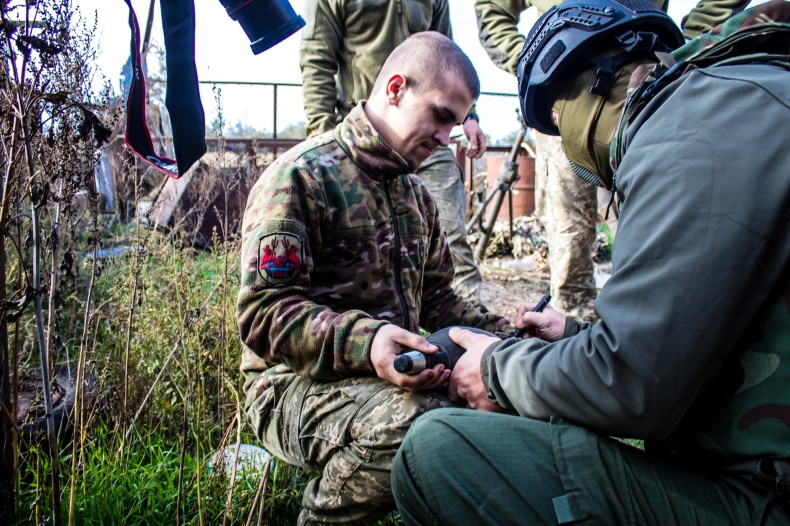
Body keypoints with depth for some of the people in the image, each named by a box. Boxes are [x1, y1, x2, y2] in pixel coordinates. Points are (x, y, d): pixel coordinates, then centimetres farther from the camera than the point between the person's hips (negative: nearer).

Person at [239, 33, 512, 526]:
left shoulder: (415, 194, 18)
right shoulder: (301, 176, -9)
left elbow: (436, 298, 23)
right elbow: (263, 313, -16)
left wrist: (500, 335, 6)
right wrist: (360, 341, -32)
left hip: (392, 374, 7)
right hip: (296, 383, -7)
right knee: (415, 419, -36)